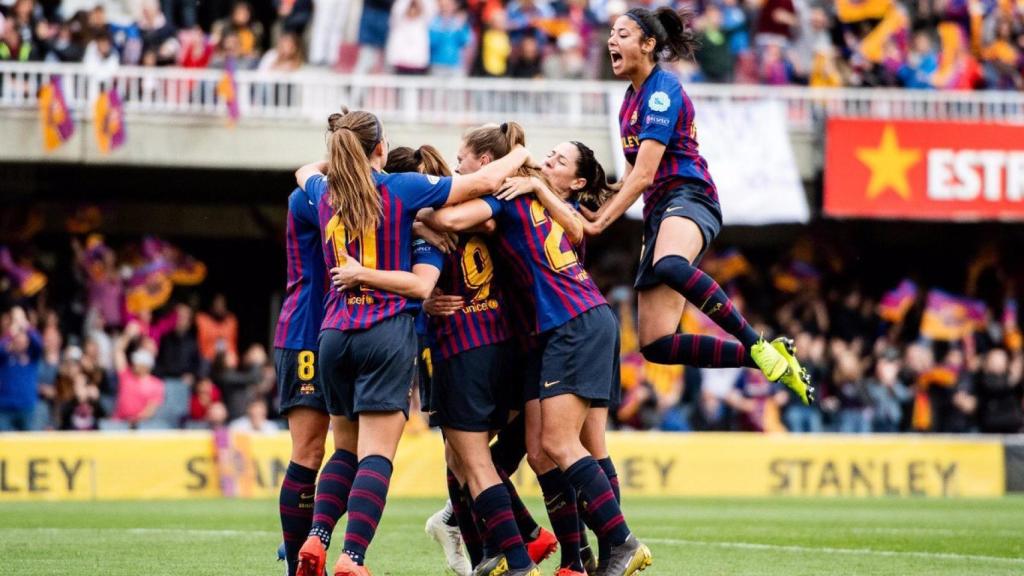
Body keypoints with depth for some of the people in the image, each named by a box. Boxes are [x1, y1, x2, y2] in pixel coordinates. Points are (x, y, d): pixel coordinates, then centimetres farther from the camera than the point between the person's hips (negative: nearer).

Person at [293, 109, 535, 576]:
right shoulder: (400, 188, -3)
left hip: (334, 333, 5)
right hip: (387, 332, -5)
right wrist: (520, 155, 18)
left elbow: (305, 171, 37)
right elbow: (486, 181, 0)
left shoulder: (325, 195, 10)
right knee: (376, 455, -9)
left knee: (347, 452, 18)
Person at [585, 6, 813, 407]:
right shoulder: (633, 96, 19)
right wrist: (598, 211, 18)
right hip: (658, 212, 9)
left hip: (688, 197, -9)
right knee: (656, 345, -5)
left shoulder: (662, 90, -8)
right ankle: (762, 358, 2)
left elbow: (644, 175, -14)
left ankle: (759, 345, -39)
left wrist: (600, 223, -14)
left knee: (669, 266, -46)